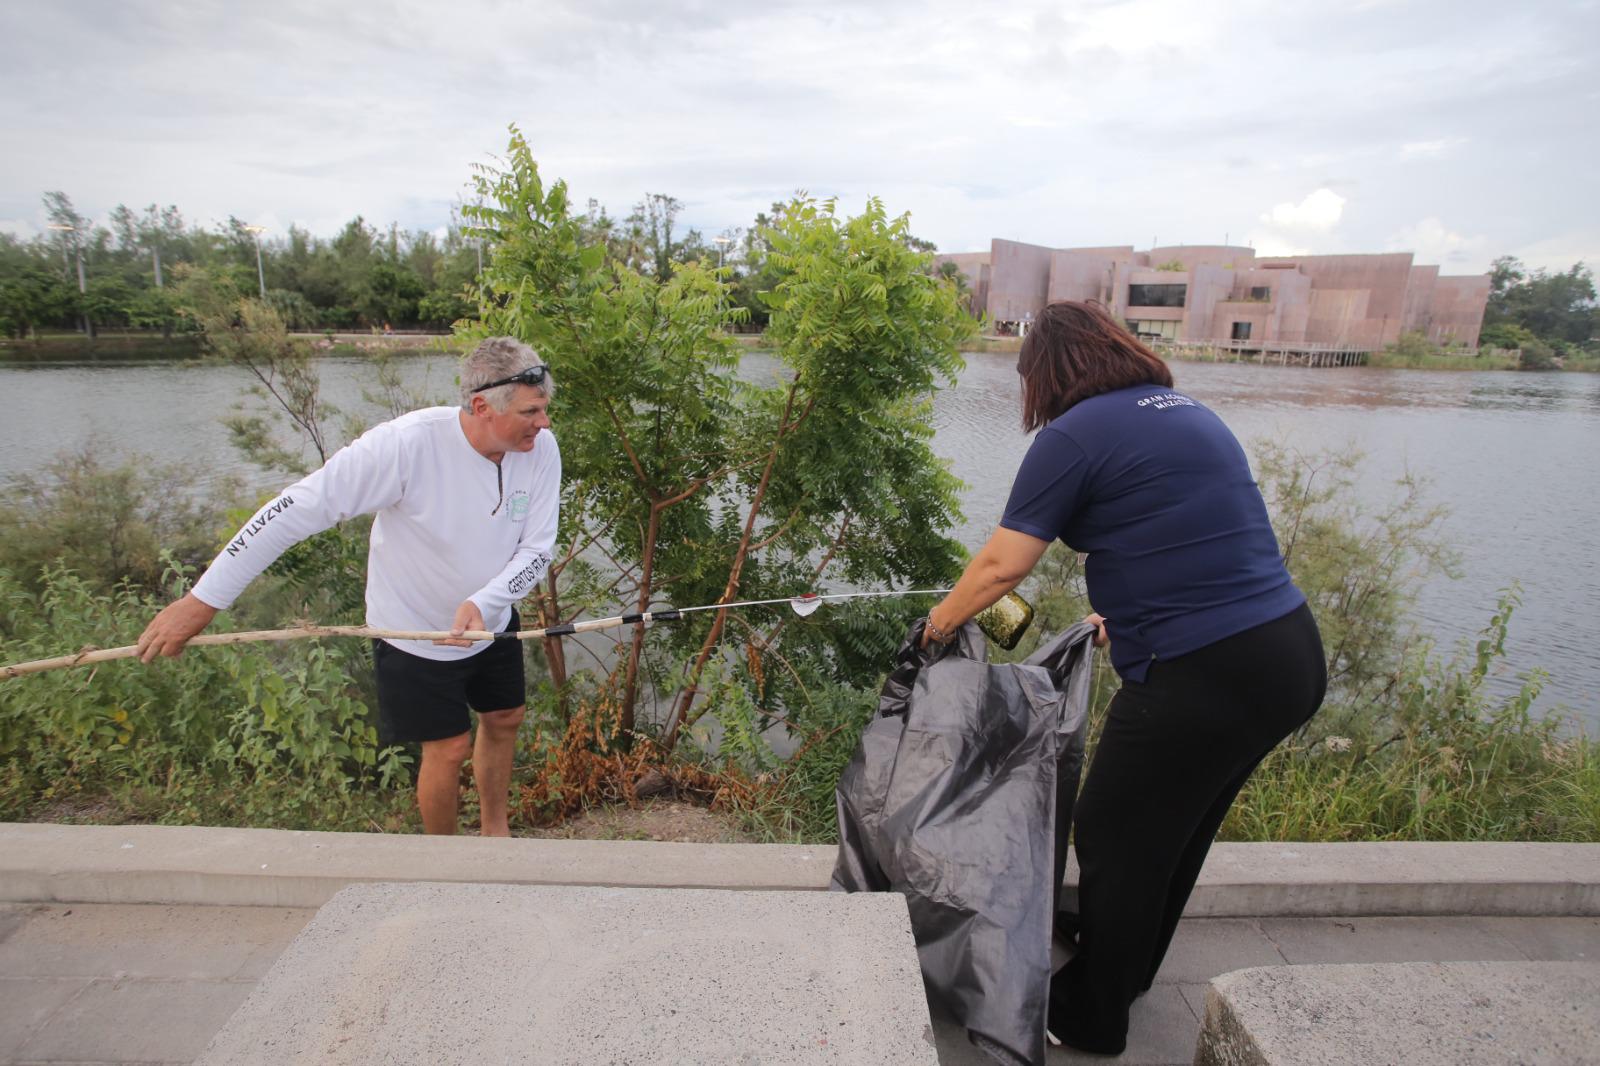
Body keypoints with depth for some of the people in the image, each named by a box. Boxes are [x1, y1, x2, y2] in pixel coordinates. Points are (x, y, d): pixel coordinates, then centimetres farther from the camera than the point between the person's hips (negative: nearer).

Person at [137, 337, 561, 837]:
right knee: (449, 747, 6)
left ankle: (495, 830, 46)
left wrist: (482, 603, -32)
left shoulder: (540, 448, -19)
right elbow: (295, 510, -29)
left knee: (505, 719, 19)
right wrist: (203, 600, -26)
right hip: (415, 631, -5)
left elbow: (537, 547, -15)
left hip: (491, 621, 5)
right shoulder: (407, 444, -33)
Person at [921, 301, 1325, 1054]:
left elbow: (1003, 565, -12)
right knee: (1176, 836, 25)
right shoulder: (1191, 412, 16)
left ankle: (1092, 1021, 33)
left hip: (1203, 678, -9)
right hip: (1292, 656, 9)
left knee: (1115, 843, 12)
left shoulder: (1074, 434, -10)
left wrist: (941, 620, 5)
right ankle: (1126, 978, 48)